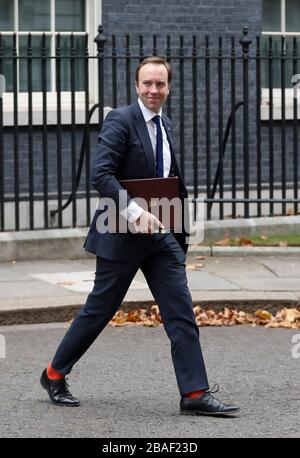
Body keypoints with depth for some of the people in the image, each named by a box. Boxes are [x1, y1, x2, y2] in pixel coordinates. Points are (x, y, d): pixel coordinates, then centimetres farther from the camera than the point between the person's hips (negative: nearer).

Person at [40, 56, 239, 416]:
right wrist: (135, 212, -29)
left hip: (161, 233, 7)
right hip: (123, 234, -7)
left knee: (181, 312, -2)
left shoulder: (165, 126, 13)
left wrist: (180, 234, 18)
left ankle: (195, 394, -2)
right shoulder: (120, 120, -11)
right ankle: (54, 374, 22)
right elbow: (100, 175, -22)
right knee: (99, 309, 4)